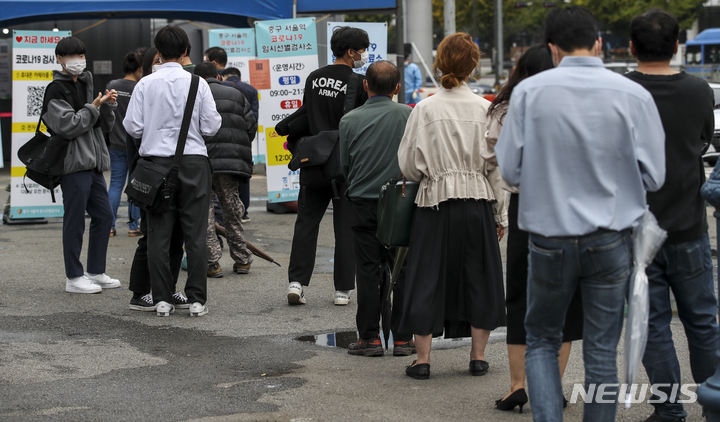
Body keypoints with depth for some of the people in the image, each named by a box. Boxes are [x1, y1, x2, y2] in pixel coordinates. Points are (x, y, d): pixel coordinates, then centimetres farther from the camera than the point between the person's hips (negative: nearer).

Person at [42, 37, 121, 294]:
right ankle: (74, 277, 2)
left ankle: (96, 272, 19)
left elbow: (105, 127, 17)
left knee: (104, 215, 10)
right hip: (73, 163, -9)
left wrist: (109, 106, 0)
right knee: (75, 220, -4)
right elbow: (68, 127, -17)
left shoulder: (85, 85, 18)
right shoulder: (56, 89, -8)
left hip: (92, 162, 9)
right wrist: (93, 107, -12)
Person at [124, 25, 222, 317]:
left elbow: (132, 127, -3)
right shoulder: (198, 83, -2)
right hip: (193, 161, 0)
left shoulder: (146, 85, -2)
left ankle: (162, 300, 5)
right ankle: (197, 300, 3)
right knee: (195, 233, 3)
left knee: (159, 234, 5)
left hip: (157, 161, 0)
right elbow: (211, 126, -2)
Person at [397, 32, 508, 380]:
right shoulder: (485, 109, -3)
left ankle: (422, 359, 6)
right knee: (478, 275, 12)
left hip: (435, 202, -1)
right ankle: (478, 356, 16)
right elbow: (497, 167, 1)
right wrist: (501, 215, 9)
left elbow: (408, 165, -3)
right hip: (478, 205, 1)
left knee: (429, 276, 6)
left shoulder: (425, 109, -7)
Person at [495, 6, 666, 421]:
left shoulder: (529, 92, -8)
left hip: (549, 238, 0)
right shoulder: (633, 95, -7)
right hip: (611, 242, 0)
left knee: (542, 340, 16)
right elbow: (653, 176, -3)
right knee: (602, 353, 10)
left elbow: (510, 170, -4)